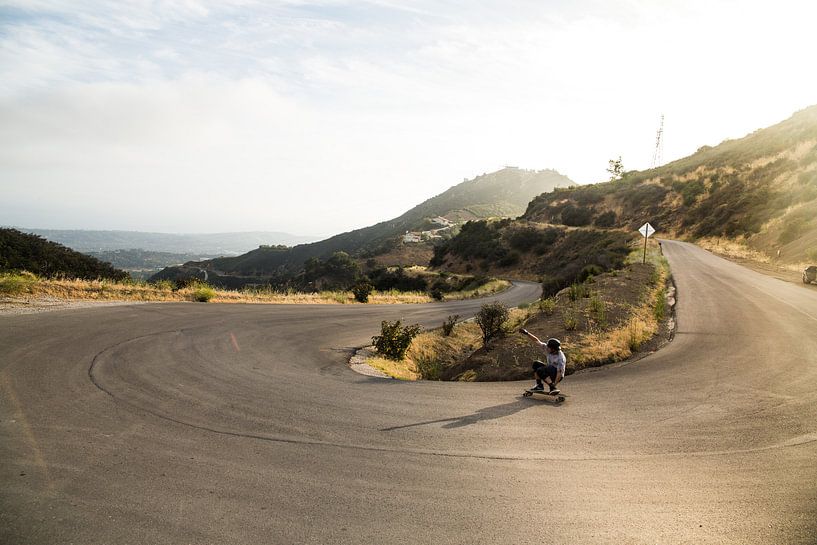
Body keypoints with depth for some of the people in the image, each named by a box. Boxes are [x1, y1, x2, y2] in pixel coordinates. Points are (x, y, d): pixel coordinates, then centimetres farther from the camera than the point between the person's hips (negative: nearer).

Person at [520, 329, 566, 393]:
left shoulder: (560, 358, -29)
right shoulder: (547, 348, -12)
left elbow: (559, 373, -28)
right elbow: (537, 341, -7)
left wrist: (554, 384, -31)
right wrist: (527, 333, -16)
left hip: (556, 376, -8)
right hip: (550, 372, 8)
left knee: (540, 371, -27)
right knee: (536, 364, -7)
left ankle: (553, 388, -23)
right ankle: (539, 385, -3)